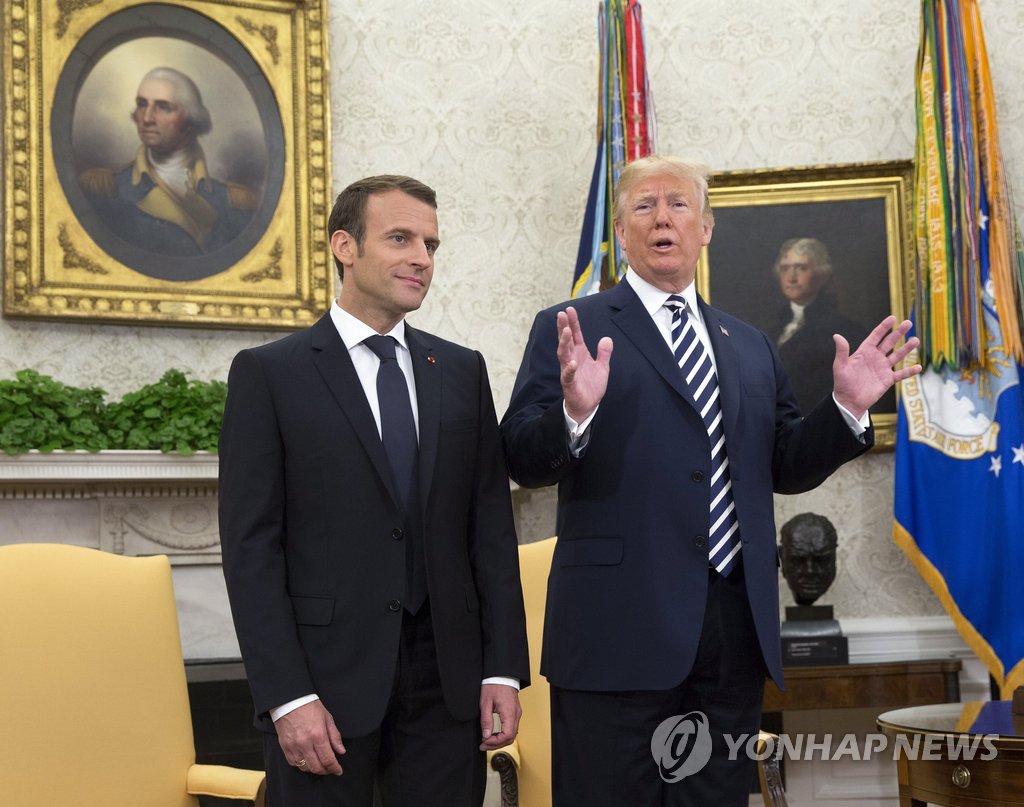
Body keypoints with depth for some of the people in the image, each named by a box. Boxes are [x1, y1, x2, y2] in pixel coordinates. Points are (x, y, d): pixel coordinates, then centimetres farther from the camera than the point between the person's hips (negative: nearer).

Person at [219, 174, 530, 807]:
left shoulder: (463, 371, 10)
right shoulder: (269, 374, -2)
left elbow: (492, 524, 9)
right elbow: (251, 546, -6)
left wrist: (503, 668, 2)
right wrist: (287, 696, -12)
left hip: (448, 682, 3)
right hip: (325, 682, -3)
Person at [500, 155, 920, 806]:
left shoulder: (751, 347, 18)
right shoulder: (570, 330, 3)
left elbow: (786, 469, 18)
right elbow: (524, 461, -6)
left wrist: (846, 408, 3)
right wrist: (574, 413, -25)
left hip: (736, 630, 5)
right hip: (620, 625, -5)